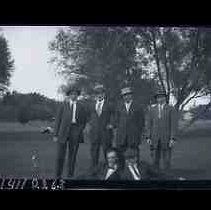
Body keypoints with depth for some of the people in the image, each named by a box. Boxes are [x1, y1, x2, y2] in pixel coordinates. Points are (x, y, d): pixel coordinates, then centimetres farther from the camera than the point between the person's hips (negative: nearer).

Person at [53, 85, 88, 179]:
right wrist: (55, 134, -1)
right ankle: (58, 176, 8)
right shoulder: (64, 105, 5)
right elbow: (58, 119, 4)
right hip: (63, 130, -1)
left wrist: (80, 130, 5)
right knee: (60, 154, -3)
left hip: (75, 132, 1)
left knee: (72, 155, 3)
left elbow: (84, 119, 17)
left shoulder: (81, 106, 8)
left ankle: (70, 175, 12)